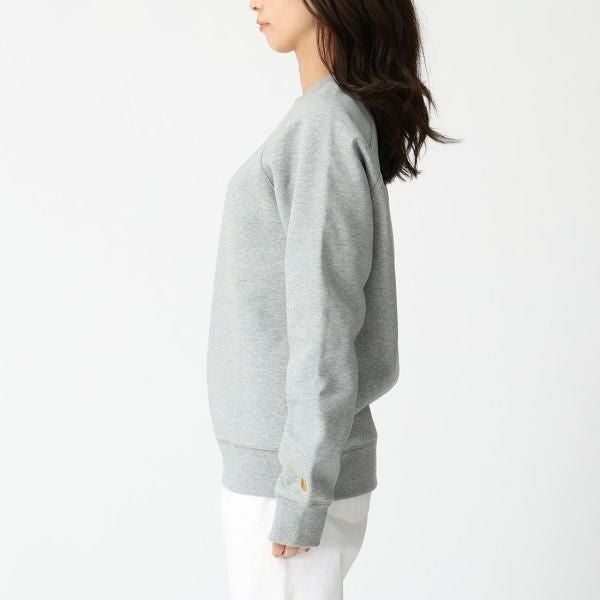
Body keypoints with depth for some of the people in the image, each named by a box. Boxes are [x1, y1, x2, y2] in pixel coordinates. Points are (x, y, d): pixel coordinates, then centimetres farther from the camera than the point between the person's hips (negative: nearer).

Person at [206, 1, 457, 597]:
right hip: (274, 458, 9)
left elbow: (325, 326, -19)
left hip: (295, 471, -9)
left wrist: (299, 499, -17)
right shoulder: (339, 121, 10)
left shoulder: (324, 128, -16)